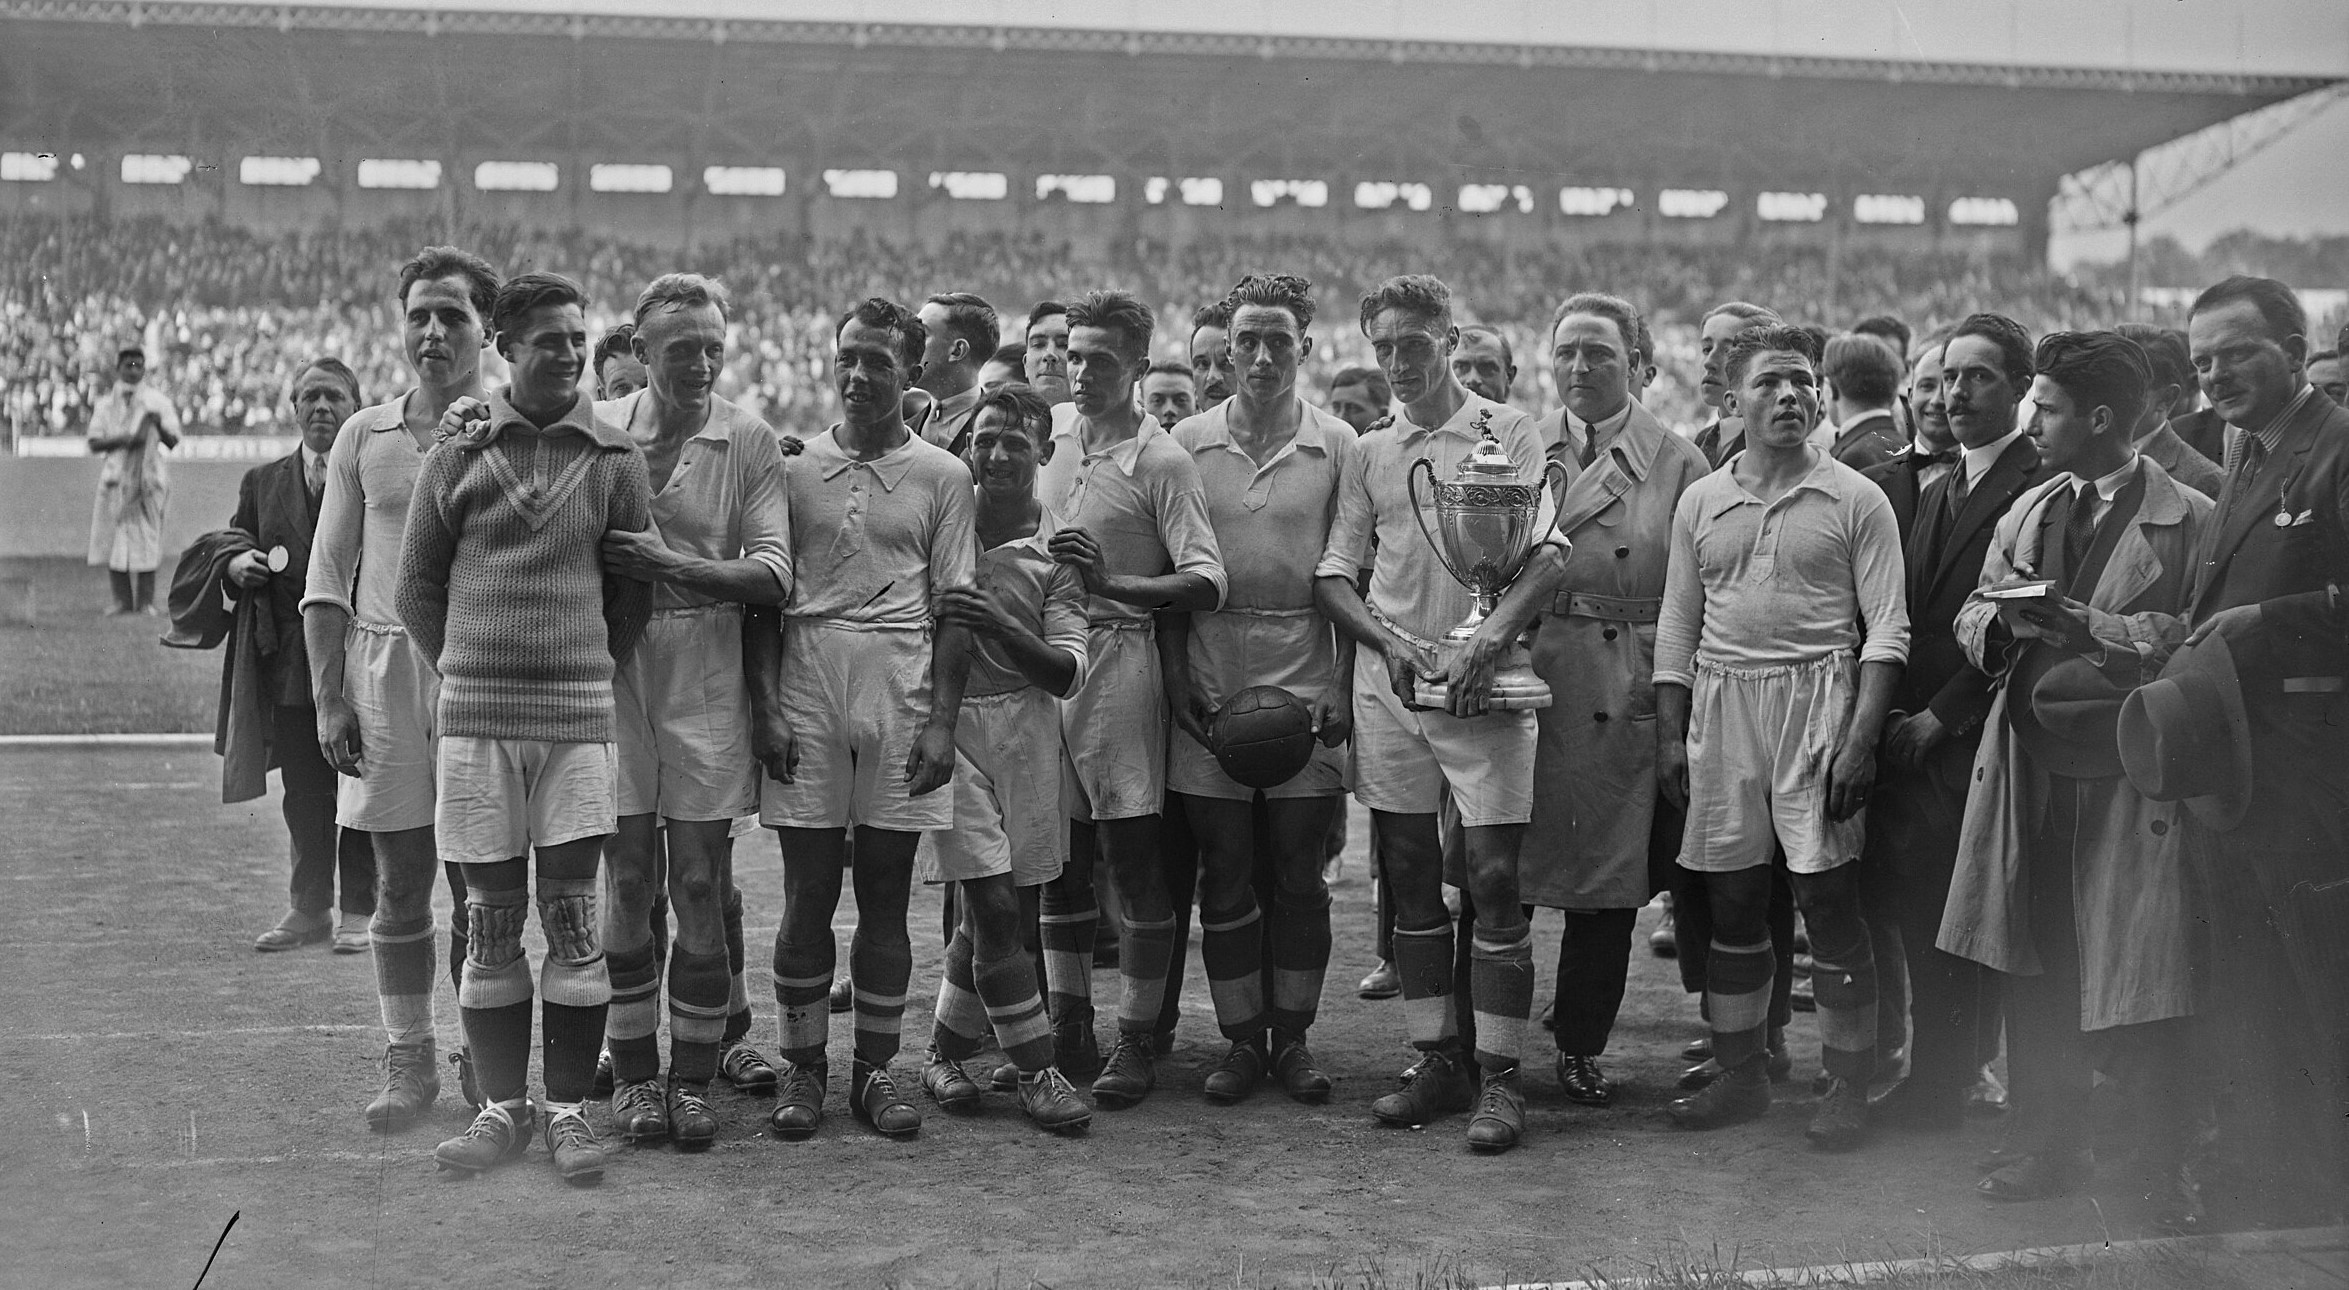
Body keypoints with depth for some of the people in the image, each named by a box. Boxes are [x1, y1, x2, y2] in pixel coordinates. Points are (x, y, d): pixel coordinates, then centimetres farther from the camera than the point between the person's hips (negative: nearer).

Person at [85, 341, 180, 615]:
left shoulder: (157, 401, 8)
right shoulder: (105, 403, 12)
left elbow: (173, 442, 2)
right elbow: (94, 443, 4)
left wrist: (158, 426, -18)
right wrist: (122, 440, -13)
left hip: (148, 478, -2)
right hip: (114, 477, 2)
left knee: (146, 539, -6)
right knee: (114, 540, -1)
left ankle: (146, 601, -2)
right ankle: (122, 601, 4)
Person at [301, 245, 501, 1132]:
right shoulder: (364, 437, 7)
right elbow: (328, 579, 8)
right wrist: (328, 698, 2)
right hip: (383, 667, 2)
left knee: (482, 886, 3)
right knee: (400, 884, 6)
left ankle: (483, 1061, 13)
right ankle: (409, 1064, 15)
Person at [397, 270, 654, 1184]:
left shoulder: (615, 458, 5)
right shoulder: (456, 455, 5)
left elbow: (635, 589, 11)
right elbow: (416, 584, 12)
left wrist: (590, 668, 9)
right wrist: (465, 671, 9)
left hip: (579, 712, 0)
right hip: (476, 713, 1)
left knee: (571, 913, 0)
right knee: (490, 917, 5)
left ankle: (567, 1108, 8)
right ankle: (503, 1106, 14)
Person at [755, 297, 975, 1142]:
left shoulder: (942, 476, 7)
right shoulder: (792, 467, 8)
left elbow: (953, 605, 4)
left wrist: (943, 720, -4)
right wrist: (766, 706, -2)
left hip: (901, 694, 0)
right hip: (805, 695, 0)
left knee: (886, 895, 4)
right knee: (807, 894, 2)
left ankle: (875, 1070, 12)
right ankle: (802, 1067, 11)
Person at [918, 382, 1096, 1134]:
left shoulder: (1058, 550, 2)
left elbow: (1066, 672, -7)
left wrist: (1000, 628, -23)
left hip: (1027, 731, 2)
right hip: (949, 725, -2)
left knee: (1005, 917, 7)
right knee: (994, 908, -9)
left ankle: (946, 1053, 24)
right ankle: (1035, 1071, 0)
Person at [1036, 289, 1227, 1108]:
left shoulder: (1162, 462, -8)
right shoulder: (1046, 432, 9)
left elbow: (1208, 582, -16)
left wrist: (1111, 582, -27)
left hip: (1117, 659, -5)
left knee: (1132, 856, -1)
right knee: (1060, 856, 11)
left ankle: (1138, 1041, 7)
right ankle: (1068, 1031, 21)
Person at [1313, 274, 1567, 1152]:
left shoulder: (1509, 434, 2)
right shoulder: (1369, 454, 13)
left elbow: (1550, 557, -7)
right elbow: (1332, 574, 12)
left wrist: (1486, 641, -20)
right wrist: (1388, 641, -6)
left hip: (1483, 684, -4)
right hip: (1388, 683, 4)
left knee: (1494, 876, -6)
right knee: (1409, 879, 7)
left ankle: (1499, 1077, -1)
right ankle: (1435, 1061, 16)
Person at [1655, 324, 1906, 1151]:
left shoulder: (1855, 500, 1)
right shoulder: (1700, 502, 11)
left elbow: (1886, 626, -3)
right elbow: (1677, 626, 14)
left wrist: (1862, 733, -12)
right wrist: (1669, 734, 6)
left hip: (1818, 695, -3)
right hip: (1720, 703, 4)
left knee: (1828, 897, -4)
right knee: (1730, 897, 8)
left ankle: (1849, 1087, 7)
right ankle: (1739, 1075, 21)